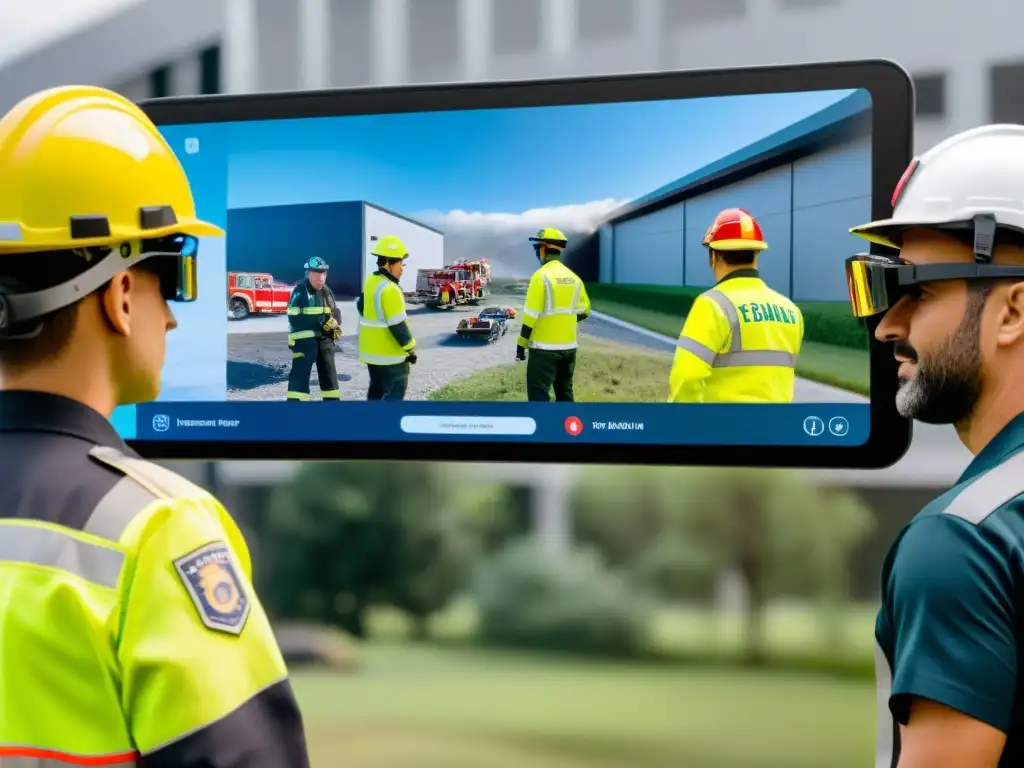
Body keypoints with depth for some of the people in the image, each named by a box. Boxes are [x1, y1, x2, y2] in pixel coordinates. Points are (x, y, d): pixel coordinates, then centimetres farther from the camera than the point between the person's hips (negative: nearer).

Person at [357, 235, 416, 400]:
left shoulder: (371, 281, 6)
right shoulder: (390, 289, -23)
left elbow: (361, 307, 19)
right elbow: (398, 325, -23)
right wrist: (411, 349, -13)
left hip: (371, 351, 9)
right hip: (390, 355, -9)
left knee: (376, 391, 19)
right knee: (394, 395, -3)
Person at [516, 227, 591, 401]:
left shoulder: (541, 276, -13)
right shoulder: (573, 277, 7)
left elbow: (531, 315, -15)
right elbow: (584, 311, 12)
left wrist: (521, 344, -8)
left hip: (544, 348, -7)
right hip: (569, 346, 7)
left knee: (538, 394, -6)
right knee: (565, 391, 17)